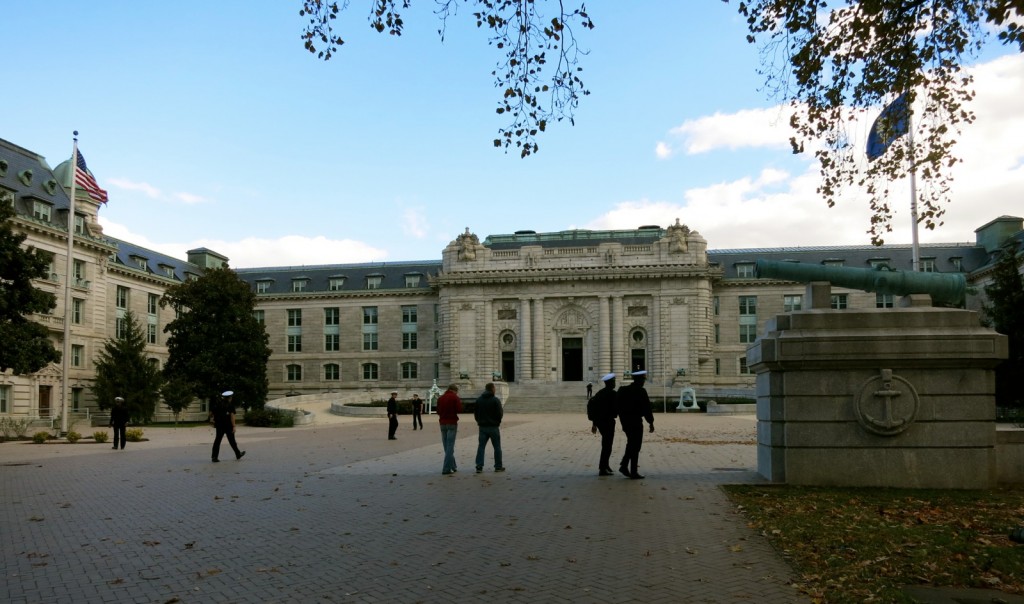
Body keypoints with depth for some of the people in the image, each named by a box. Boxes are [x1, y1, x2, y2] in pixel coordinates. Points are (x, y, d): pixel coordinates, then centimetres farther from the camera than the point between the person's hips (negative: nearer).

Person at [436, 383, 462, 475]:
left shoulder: (441, 398, 11)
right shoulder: (455, 397, -6)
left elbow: (438, 411, 14)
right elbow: (459, 410, -13)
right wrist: (460, 403, 5)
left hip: (442, 423, 5)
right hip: (452, 423, -5)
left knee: (447, 446, 12)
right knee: (450, 446, -4)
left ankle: (453, 466, 19)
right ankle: (446, 469, -8)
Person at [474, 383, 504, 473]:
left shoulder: (478, 400, 4)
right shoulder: (496, 400, -12)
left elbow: (475, 412, 6)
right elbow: (500, 414, -14)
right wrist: (497, 421, 6)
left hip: (482, 427, 4)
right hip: (493, 427, -4)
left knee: (481, 446, 6)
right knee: (497, 447, 8)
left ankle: (479, 466, -2)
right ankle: (498, 466, 12)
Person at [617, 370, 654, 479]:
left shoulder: (623, 390, 7)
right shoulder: (641, 392, -14)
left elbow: (618, 406, 10)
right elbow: (647, 408, -15)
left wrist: (623, 421, 16)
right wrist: (651, 422, -6)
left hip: (625, 422, 7)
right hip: (636, 422, -7)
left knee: (631, 444, 21)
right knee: (635, 447, 0)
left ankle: (624, 466, 13)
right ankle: (633, 472, 3)